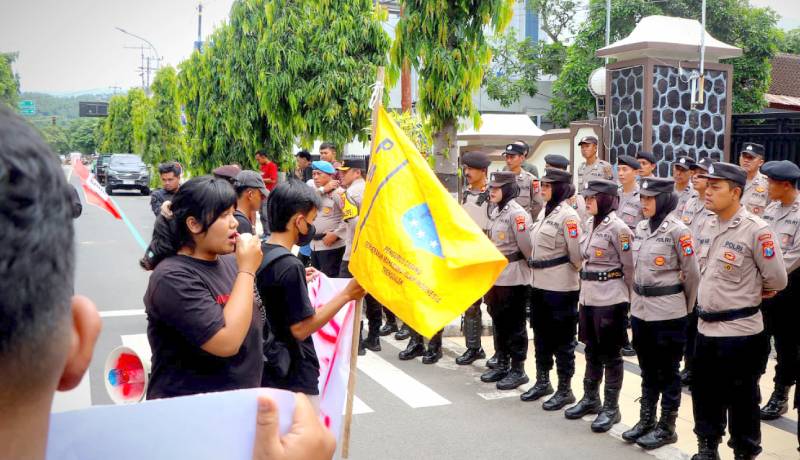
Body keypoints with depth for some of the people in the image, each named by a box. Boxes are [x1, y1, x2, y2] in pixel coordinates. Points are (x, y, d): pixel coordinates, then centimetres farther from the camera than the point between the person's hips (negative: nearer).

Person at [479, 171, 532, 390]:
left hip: (512, 277, -8)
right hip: (494, 275, 8)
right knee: (498, 321, 15)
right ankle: (502, 365, 26)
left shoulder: (517, 213, -16)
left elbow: (526, 245, -17)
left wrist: (534, 266, -5)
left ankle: (518, 370, 9)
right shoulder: (495, 211, 10)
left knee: (514, 324, 0)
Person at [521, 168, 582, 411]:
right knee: (541, 335, 16)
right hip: (540, 284, 8)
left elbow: (577, 253, -16)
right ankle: (542, 382, 29)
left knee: (562, 340, 1)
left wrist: (573, 273, -2)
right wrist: (536, 267, 13)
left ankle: (565, 390, 11)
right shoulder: (546, 212, 11)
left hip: (561, 287, -8)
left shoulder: (567, 215, -15)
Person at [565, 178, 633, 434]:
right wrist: (586, 288, 15)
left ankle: (611, 408, 10)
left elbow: (629, 266, -11)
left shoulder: (617, 228, -14)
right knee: (591, 350, 16)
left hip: (610, 298, -8)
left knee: (610, 354, 1)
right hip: (588, 296, 8)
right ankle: (590, 398, 29)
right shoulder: (593, 226, 10)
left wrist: (626, 297, -3)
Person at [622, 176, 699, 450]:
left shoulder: (677, 231, -14)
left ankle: (667, 428, 15)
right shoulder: (640, 228, 7)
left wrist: (686, 308, 0)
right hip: (640, 310, 7)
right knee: (647, 370, 16)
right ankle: (646, 421, 27)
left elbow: (692, 274, -9)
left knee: (668, 372, 5)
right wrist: (637, 298, 16)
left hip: (668, 313, -6)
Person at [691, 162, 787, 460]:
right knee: (704, 393, 17)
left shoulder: (756, 230, -16)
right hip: (706, 327, 7)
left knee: (741, 399, 7)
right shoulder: (712, 226, 6)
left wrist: (750, 292, 4)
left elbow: (777, 280, -11)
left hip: (739, 331, -7)